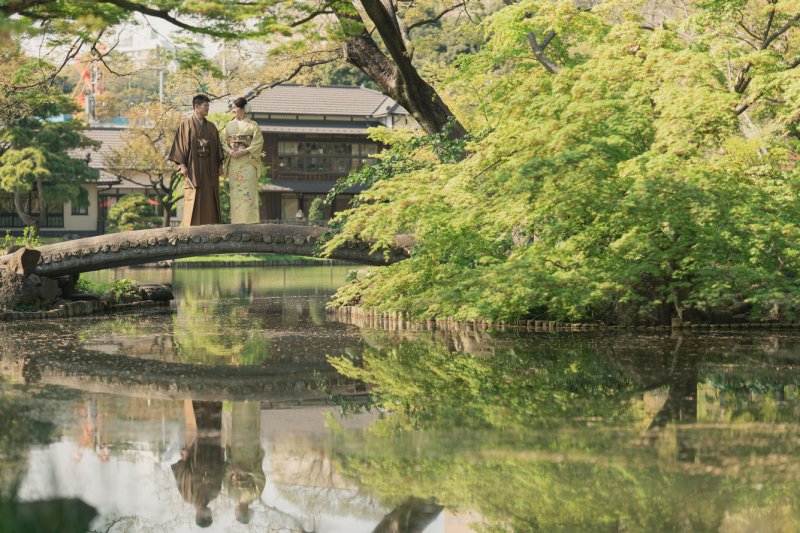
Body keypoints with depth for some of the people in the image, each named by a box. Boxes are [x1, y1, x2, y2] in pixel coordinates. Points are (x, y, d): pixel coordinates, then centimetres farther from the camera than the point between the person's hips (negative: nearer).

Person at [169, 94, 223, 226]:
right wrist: (182, 165, -12)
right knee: (193, 199, -6)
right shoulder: (186, 125, 2)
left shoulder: (211, 127, 15)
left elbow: (217, 146, 15)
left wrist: (220, 165, 5)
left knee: (210, 199, 0)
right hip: (193, 167, -4)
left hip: (209, 168, 4)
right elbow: (181, 145, -3)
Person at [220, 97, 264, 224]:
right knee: (235, 191, -1)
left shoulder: (252, 125, 4)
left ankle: (250, 220, -10)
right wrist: (230, 151, -9)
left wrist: (244, 151, -15)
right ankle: (236, 221, 0)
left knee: (249, 190, -9)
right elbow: (223, 142, 11)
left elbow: (258, 142, -3)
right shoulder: (229, 126, 15)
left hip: (248, 162, -3)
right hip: (233, 163, 3)